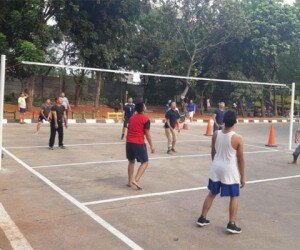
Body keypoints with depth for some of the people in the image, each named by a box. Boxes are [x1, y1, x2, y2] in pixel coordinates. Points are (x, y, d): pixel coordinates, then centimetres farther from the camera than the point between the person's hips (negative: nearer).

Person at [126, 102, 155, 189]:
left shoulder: (131, 117, 12)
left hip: (129, 142, 6)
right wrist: (151, 146, -2)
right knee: (145, 162, 5)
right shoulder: (145, 119, -6)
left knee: (131, 161, 20)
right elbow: (147, 134, -8)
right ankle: (136, 180, -8)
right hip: (139, 143, -6)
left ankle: (130, 181, 20)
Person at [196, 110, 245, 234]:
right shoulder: (238, 139, -15)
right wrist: (242, 176, 1)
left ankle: (202, 218, 26)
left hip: (216, 168, 5)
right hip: (230, 171, -4)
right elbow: (240, 159, -9)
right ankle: (231, 224, 11)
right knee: (234, 197, 11)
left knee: (211, 194, 18)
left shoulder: (216, 134, -3)